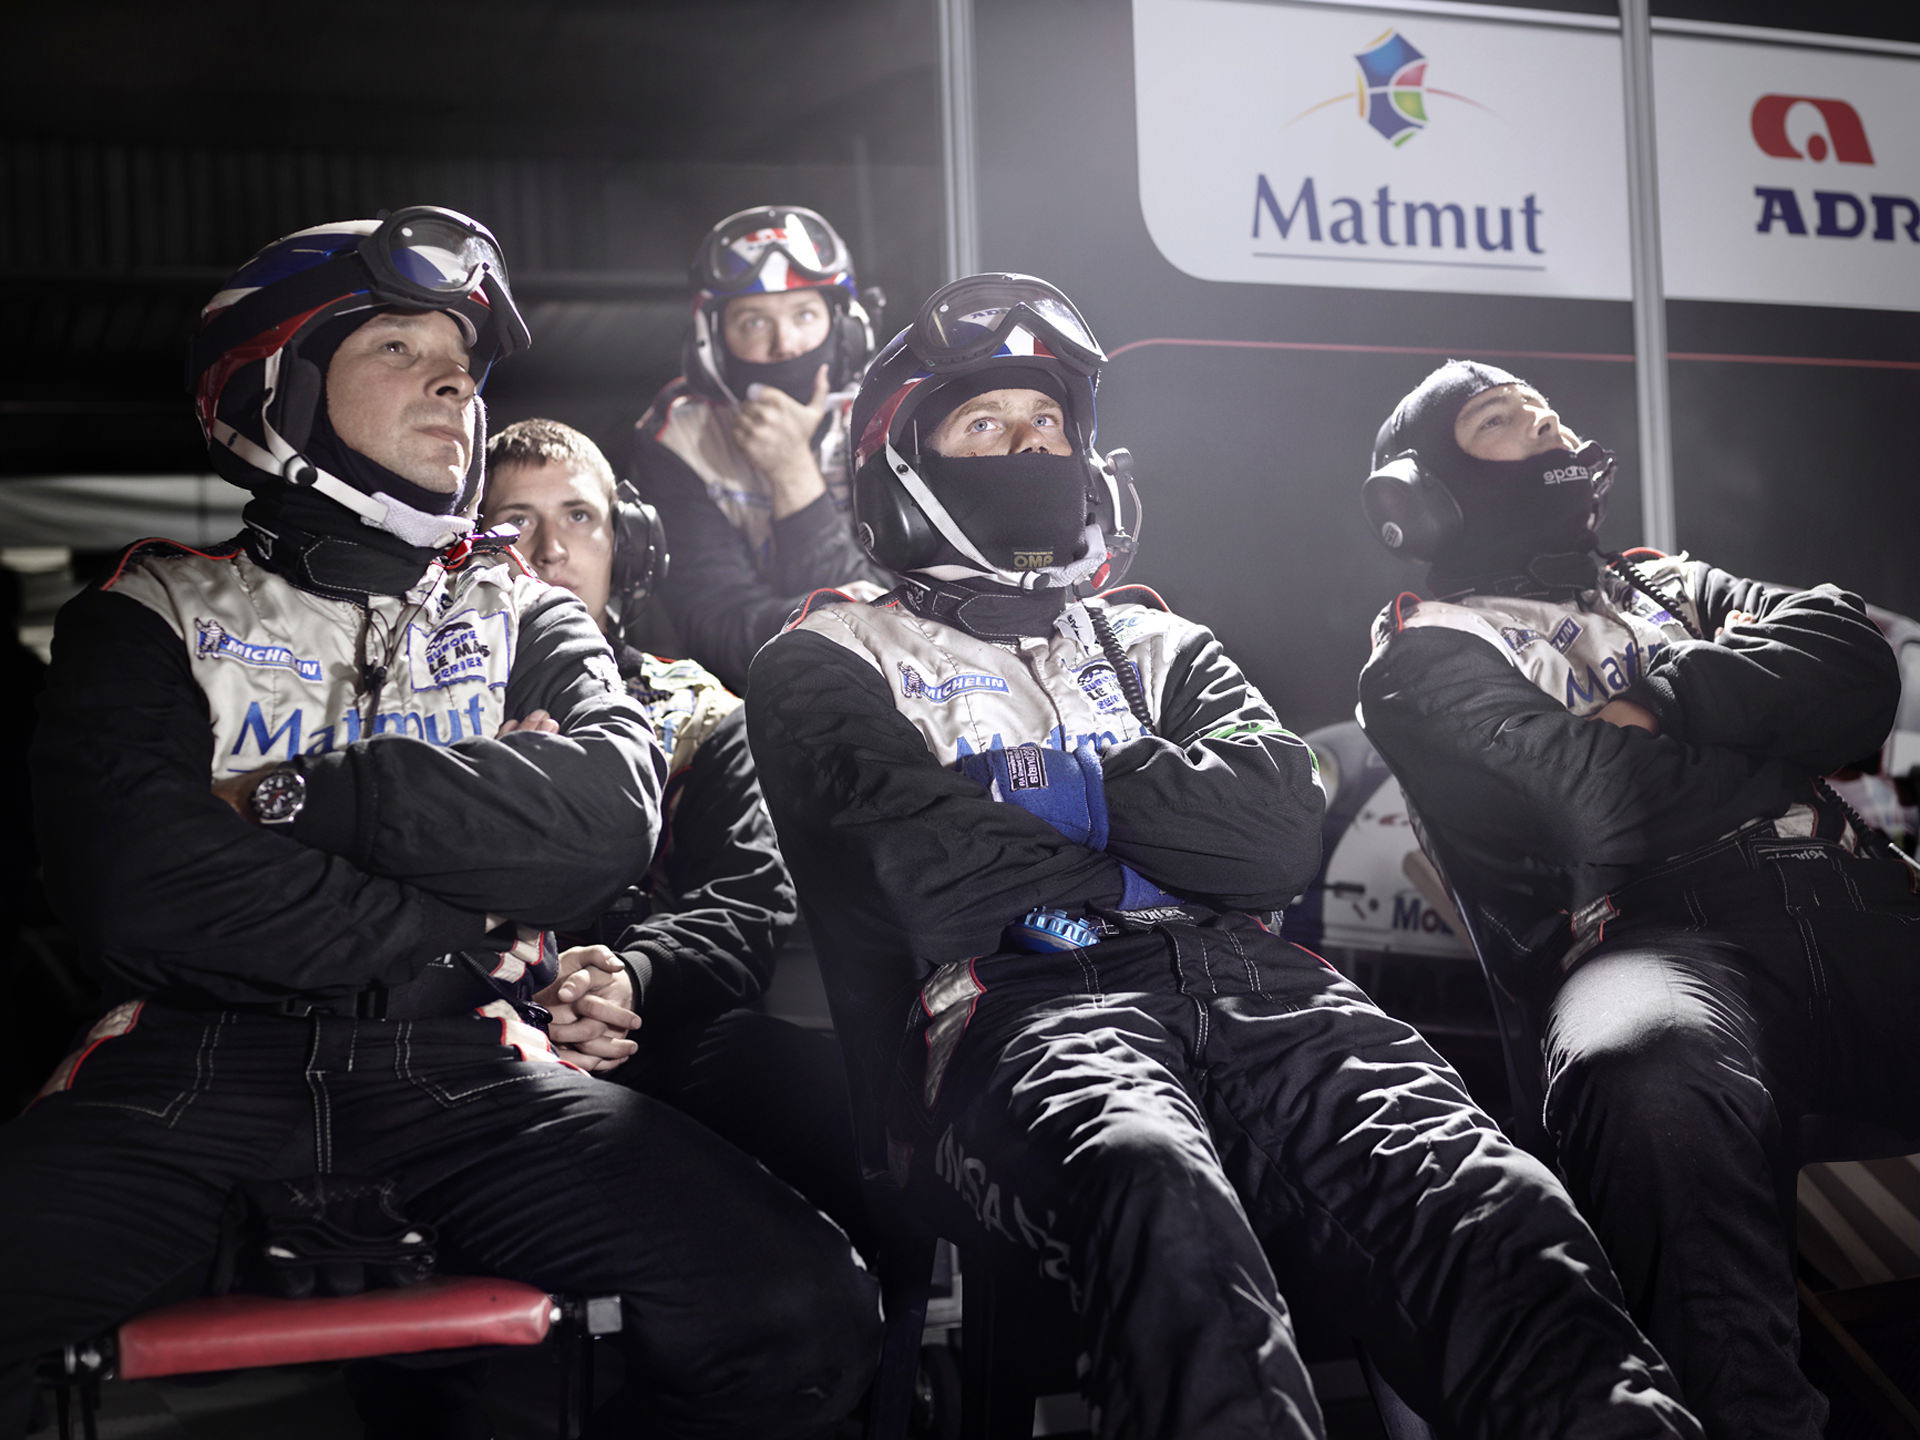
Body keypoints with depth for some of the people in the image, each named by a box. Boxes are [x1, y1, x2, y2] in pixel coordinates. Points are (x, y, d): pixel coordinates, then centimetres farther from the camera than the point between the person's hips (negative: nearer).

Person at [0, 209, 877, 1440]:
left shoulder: (523, 614, 21)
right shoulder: (157, 614, 14)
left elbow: (614, 806, -2)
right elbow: (135, 887, -6)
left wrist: (296, 797, -7)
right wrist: (467, 923, -2)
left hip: (456, 1067, 2)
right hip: (197, 1058, -2)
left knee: (802, 1312, -22)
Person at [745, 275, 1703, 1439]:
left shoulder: (1157, 646, 32)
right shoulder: (835, 665, 21)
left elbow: (1283, 829, 12)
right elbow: (925, 879, 0)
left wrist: (1083, 787, 4)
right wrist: (1156, 858, 7)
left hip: (1245, 985, 3)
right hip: (1016, 1006, -3)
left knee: (1468, 1189, -29)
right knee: (1153, 1184, -40)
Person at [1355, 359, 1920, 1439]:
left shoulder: (1667, 583, 34)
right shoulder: (1433, 648, 15)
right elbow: (1602, 801, -3)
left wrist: (1665, 698, 0)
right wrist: (1771, 717, 13)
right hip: (1652, 933, -5)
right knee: (1654, 1081, -41)